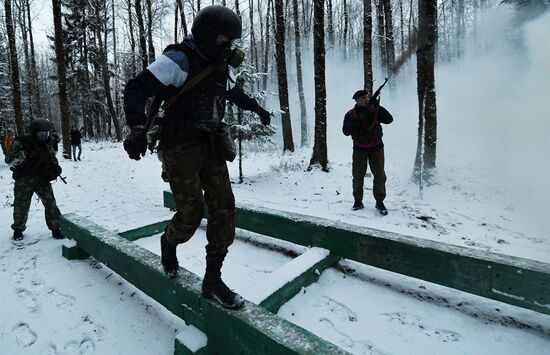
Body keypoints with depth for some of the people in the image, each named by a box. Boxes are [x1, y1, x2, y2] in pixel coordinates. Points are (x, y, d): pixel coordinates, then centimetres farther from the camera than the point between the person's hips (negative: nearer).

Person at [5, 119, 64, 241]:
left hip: (42, 179, 2)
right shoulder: (21, 142, -9)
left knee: (51, 203, -5)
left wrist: (55, 167, -8)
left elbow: (52, 159, 13)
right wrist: (24, 154, -28)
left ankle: (55, 228, 4)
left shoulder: (47, 145, 4)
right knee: (21, 206, 9)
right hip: (24, 180, -2)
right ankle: (18, 229, 31)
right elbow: (9, 160, -13)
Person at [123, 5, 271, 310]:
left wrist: (257, 108, 47)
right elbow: (136, 88, -15)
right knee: (191, 212, -9)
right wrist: (137, 128, -29)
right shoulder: (178, 60, -10)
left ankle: (213, 280, 7)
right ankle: (169, 242, 30)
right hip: (181, 145, -7)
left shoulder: (220, 67, 14)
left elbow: (234, 92, 36)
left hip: (210, 145, 7)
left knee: (223, 206, -4)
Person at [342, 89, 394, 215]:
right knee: (358, 176, 6)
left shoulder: (375, 110, -4)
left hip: (376, 148, 1)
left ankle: (380, 202, 13)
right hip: (359, 149, 0)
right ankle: (358, 201, 19)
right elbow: (346, 131, -16)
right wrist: (358, 121, -28)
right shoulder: (350, 114, -7)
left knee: (380, 175, 1)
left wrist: (378, 108, -26)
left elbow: (389, 120, -16)